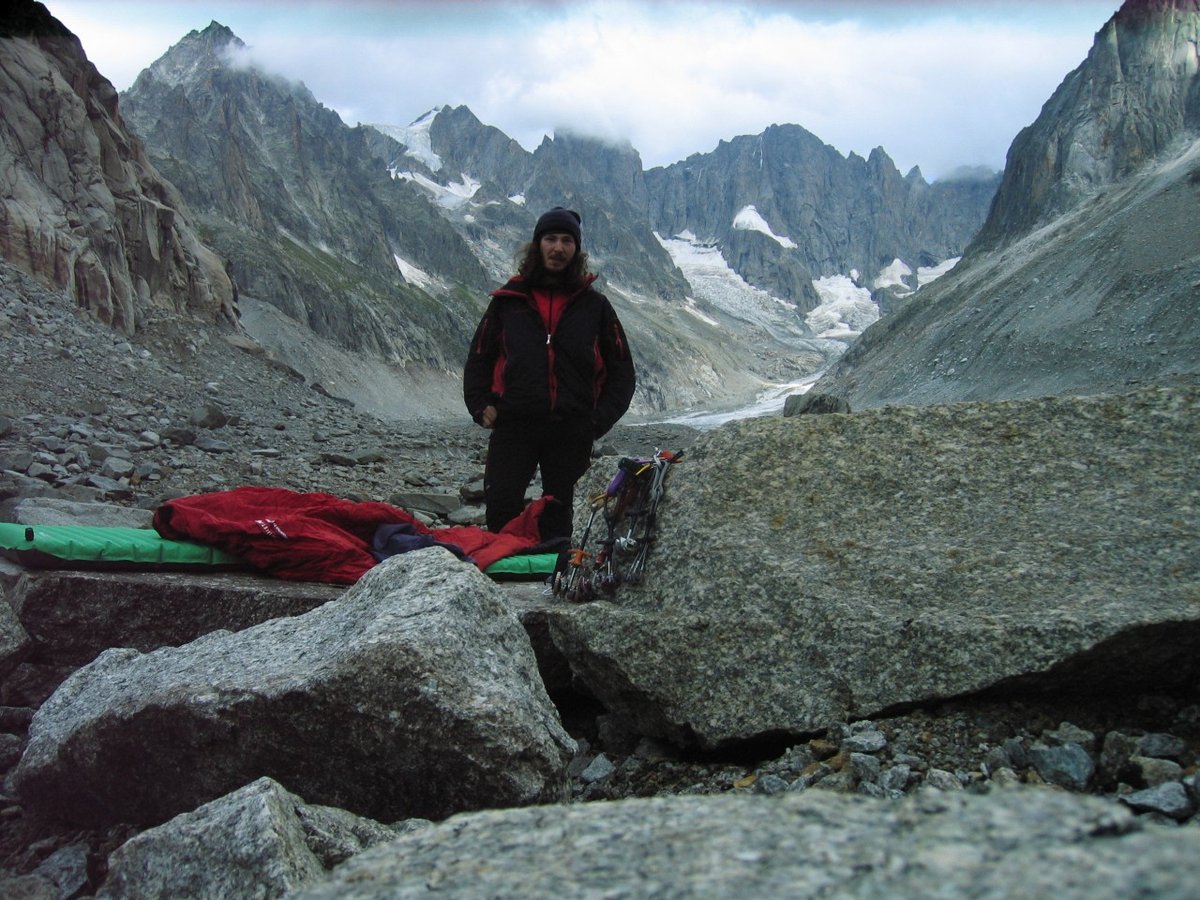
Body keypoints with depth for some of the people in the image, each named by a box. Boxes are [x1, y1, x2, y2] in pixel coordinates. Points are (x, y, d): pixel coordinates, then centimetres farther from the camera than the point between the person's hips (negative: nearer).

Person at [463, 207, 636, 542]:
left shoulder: (594, 305, 7)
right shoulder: (508, 300, 7)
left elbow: (622, 369, 10)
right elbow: (479, 357, 14)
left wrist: (600, 418, -2)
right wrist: (481, 406, -1)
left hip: (571, 431, 1)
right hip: (513, 426, 0)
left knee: (557, 515, 11)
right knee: (501, 510, -7)